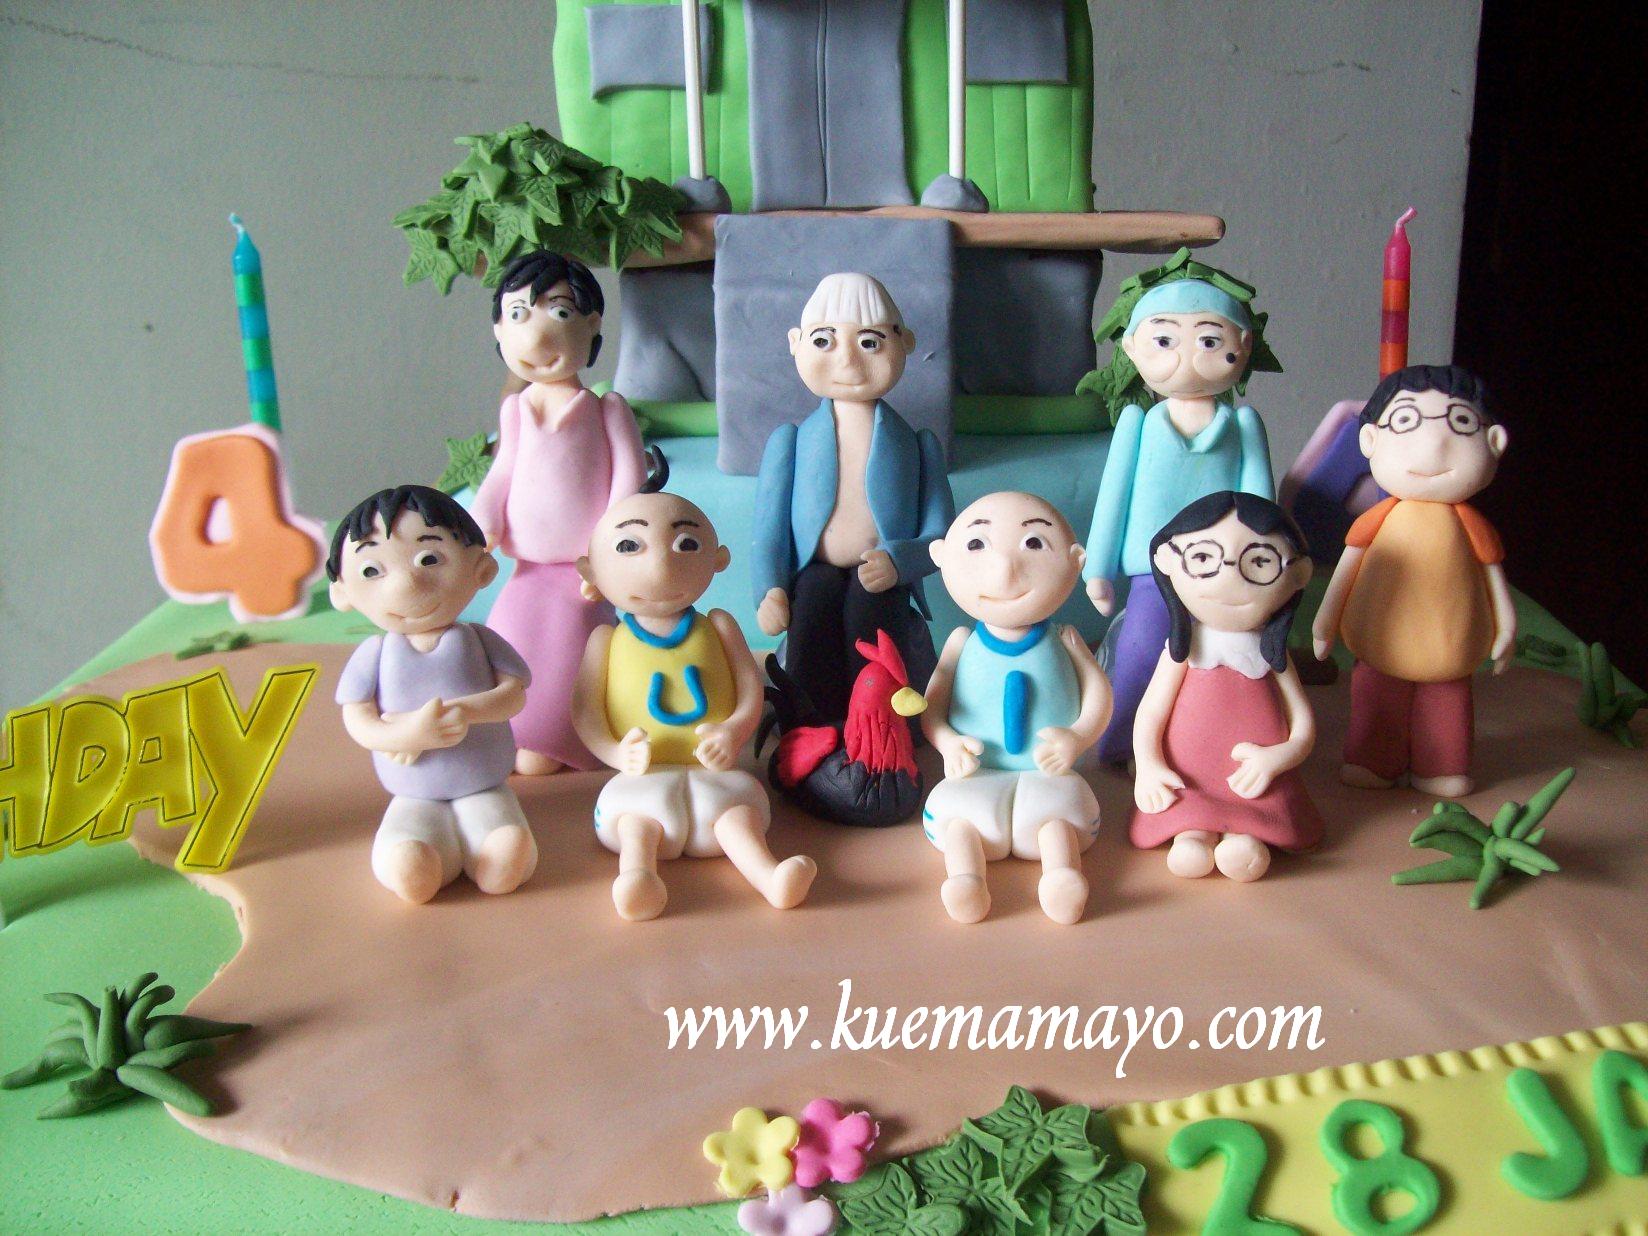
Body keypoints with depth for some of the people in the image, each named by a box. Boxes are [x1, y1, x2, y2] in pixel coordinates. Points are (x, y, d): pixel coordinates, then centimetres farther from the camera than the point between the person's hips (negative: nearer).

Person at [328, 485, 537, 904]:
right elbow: (357, 718, -4)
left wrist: (466, 709, -24)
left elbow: (514, 693, -5)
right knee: (407, 869, -30)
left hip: (486, 789, 1)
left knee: (509, 855, -27)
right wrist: (403, 735, -24)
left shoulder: (479, 641, 0)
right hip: (414, 799, 0)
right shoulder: (374, 654, 0)